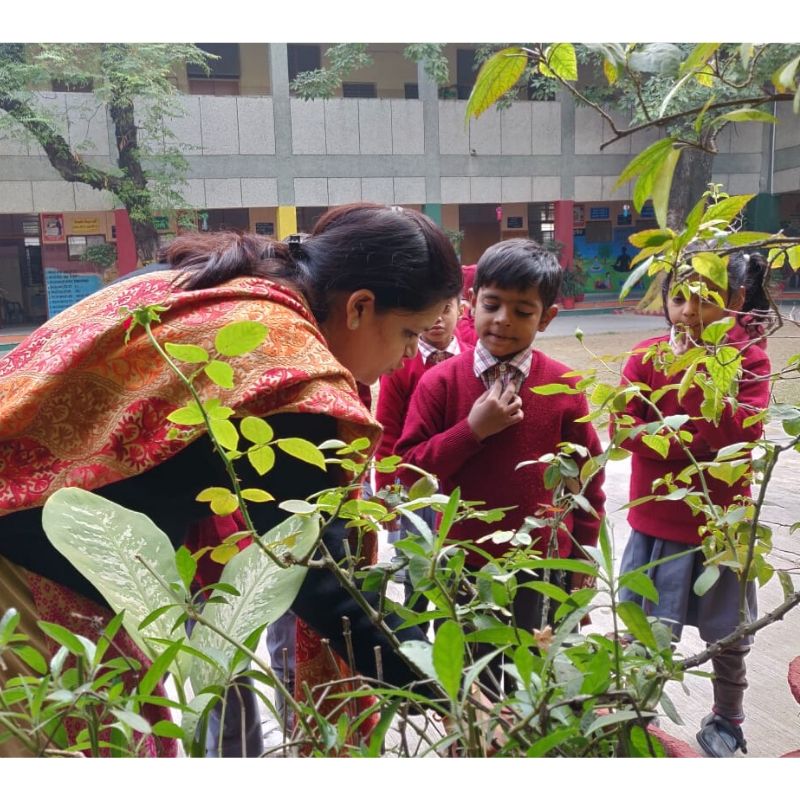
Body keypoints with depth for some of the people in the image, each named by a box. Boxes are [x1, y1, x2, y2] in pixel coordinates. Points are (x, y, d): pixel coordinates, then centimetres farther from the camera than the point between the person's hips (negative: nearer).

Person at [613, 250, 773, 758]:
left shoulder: (750, 358, -7)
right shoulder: (648, 354, -5)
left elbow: (741, 436, -20)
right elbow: (625, 426, -15)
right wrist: (695, 443, -21)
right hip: (657, 523, 0)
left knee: (728, 635, 17)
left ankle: (726, 721, 40)